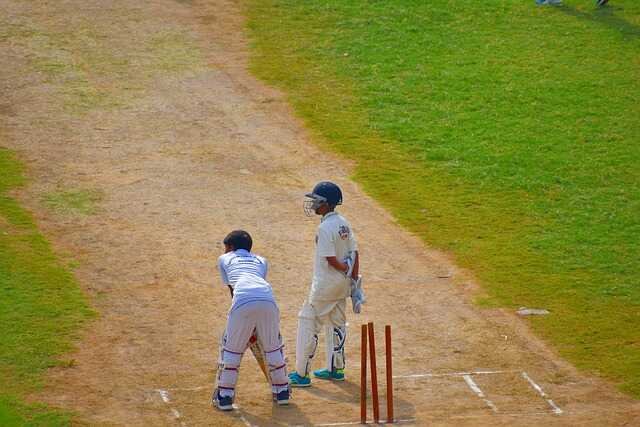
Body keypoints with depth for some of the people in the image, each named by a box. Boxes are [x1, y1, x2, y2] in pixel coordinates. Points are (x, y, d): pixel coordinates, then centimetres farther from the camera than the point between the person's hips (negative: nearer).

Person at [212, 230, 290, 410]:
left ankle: (224, 397, 13)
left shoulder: (225, 259, 29)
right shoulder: (260, 260, 36)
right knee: (273, 346, 21)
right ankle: (282, 392, 28)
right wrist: (254, 327, 33)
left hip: (243, 300, -3)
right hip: (267, 299, 3)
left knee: (231, 348, 12)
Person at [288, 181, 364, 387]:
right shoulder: (343, 223, 5)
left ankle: (302, 374, -1)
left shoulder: (325, 228, -21)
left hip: (325, 284, -9)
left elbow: (331, 260, -22)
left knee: (308, 323, -1)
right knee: (337, 323, 19)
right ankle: (336, 369, 29)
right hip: (342, 284, 9)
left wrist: (347, 269, -6)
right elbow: (354, 253, 7)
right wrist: (354, 277, 8)